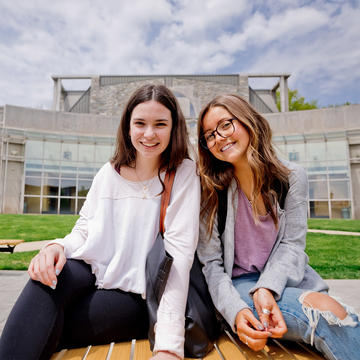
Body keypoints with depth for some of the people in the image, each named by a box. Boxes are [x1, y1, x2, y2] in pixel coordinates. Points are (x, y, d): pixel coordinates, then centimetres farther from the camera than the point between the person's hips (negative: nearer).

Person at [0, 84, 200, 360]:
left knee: (41, 333, -25)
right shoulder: (109, 172, 5)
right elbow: (84, 229, 6)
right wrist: (58, 247, -19)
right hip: (91, 275, 4)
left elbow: (179, 253, -20)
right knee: (49, 276, -27)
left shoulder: (184, 173, -10)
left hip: (137, 296, -3)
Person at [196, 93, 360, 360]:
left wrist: (266, 288, -22)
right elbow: (211, 264, -10)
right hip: (238, 285, -3)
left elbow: (291, 243, -5)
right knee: (329, 311, -26)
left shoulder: (292, 177, -4)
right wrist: (236, 310, -26)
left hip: (285, 278, 3)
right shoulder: (210, 191, -10)